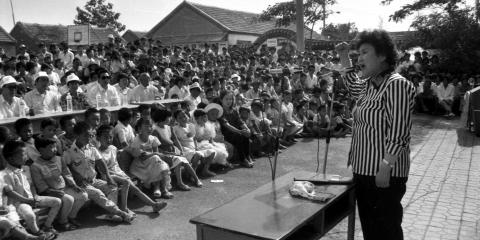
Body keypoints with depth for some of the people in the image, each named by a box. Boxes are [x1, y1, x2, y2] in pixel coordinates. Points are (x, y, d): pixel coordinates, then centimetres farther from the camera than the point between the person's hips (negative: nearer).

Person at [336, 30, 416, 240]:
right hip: (364, 170, 9)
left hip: (384, 173, -9)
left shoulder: (397, 84, -17)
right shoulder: (369, 84, 10)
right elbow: (353, 87, 34)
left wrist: (385, 168, -25)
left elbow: (397, 133, -22)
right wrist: (344, 58, 24)